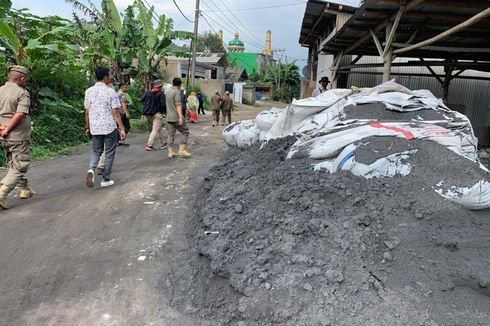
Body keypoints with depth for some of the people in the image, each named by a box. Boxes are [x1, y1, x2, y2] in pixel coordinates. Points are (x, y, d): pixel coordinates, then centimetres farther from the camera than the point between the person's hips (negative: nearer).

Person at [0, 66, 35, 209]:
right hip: (19, 137, -7)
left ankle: (25, 189, 33)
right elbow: (20, 114, -23)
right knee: (19, 167, 0)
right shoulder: (23, 93, -11)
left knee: (13, 165, 20)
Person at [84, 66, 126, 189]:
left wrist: (87, 127, 17)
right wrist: (121, 129, -6)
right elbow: (115, 112, -10)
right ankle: (106, 179, 13)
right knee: (109, 153, 9)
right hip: (109, 127, -4)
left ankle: (91, 169, -10)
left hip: (95, 128, 4)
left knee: (96, 151, 18)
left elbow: (87, 111, 7)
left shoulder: (89, 91, 4)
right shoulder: (110, 92, -9)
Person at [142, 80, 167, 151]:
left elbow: (142, 99, 8)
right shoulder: (161, 93, -12)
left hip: (150, 114, 7)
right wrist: (165, 111, -2)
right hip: (158, 114, -7)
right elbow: (163, 104, -17)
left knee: (158, 129, 18)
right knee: (155, 130, -5)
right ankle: (149, 145, -11)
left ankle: (162, 144, 27)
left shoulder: (148, 93, 8)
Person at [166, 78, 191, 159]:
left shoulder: (168, 91, 16)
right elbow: (178, 105, -19)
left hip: (169, 118, 8)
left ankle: (170, 152, 5)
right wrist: (180, 117, -25)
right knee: (185, 132, 2)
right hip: (176, 117, -8)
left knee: (171, 134, 7)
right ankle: (182, 150, -3)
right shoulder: (177, 92, -10)